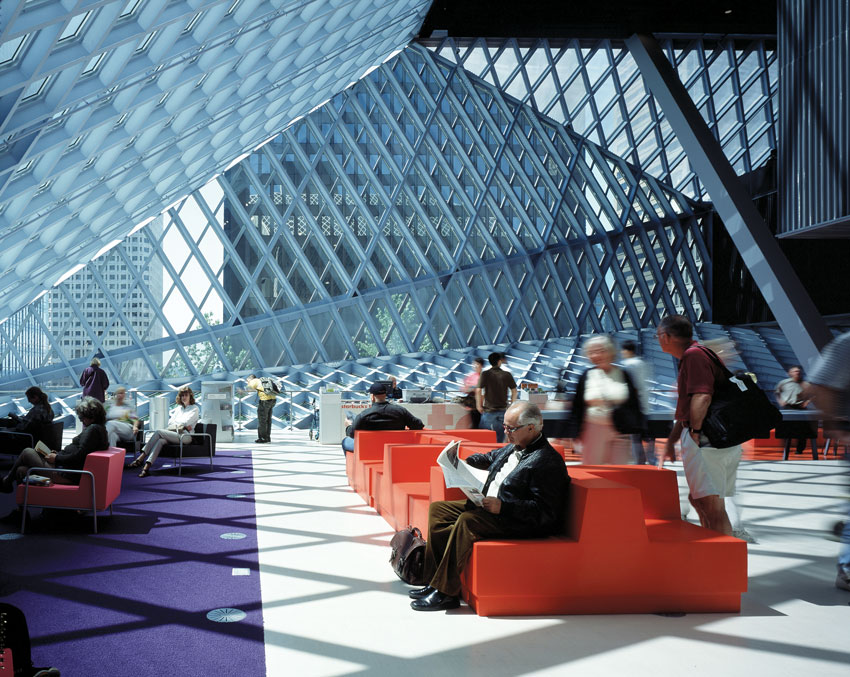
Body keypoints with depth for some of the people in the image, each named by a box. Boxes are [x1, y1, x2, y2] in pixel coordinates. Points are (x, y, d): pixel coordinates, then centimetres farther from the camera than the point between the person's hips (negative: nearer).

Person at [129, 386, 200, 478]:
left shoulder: (195, 408, 14)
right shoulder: (178, 408, 31)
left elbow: (185, 422, -1)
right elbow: (170, 422, 18)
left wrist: (175, 421, 14)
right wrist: (183, 425, 2)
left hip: (183, 435, -5)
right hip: (172, 432, 5)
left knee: (158, 432, -27)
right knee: (160, 441, -30)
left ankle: (141, 458, -32)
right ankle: (147, 466, -45)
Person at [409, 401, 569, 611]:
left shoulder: (547, 462, -19)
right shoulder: (513, 448, 11)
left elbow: (544, 511, -24)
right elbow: (489, 458, 31)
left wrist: (503, 506, -29)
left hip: (520, 522, -11)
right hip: (488, 506, 11)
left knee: (467, 520, -32)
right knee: (437, 509, 4)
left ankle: (446, 592, -23)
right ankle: (435, 581, 0)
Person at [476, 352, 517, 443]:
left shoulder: (485, 374, -4)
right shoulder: (507, 374, 0)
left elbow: (478, 390, -9)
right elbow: (514, 390, 3)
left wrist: (479, 405, 2)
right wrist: (512, 404, 16)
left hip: (488, 410, -1)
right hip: (502, 410, 1)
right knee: (500, 440, 7)